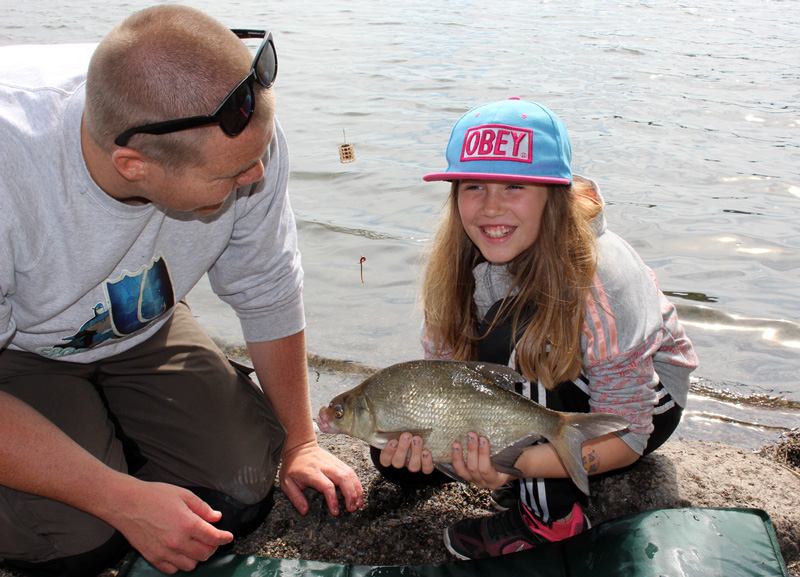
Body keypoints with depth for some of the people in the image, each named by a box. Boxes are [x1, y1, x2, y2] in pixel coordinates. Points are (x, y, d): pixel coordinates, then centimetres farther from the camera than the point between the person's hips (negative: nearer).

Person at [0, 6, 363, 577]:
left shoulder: (243, 135, -28)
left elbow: (269, 293, -10)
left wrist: (299, 440, -1)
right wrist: (124, 501, -32)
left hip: (141, 330, 4)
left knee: (240, 498, -8)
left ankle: (114, 427, 18)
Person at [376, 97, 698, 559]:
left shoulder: (600, 278, -33)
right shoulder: (459, 260, -17)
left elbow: (625, 439, -29)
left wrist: (519, 463, -45)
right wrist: (419, 427, -34)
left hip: (641, 402, -5)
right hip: (542, 397, 5)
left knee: (514, 332, -34)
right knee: (395, 452, -10)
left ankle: (551, 517, -18)